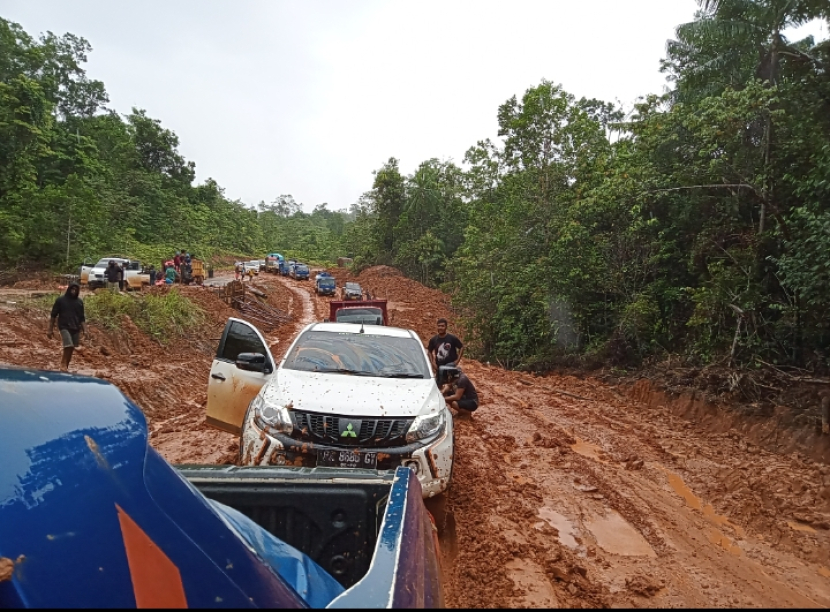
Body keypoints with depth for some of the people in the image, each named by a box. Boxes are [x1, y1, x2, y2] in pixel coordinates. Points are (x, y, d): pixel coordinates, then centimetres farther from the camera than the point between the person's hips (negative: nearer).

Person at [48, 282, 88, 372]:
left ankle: (66, 366, 15)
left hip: (76, 328, 4)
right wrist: (51, 330, -1)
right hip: (64, 327, -4)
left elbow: (81, 318, 11)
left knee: (71, 349, 5)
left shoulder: (79, 302, 8)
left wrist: (85, 331, 3)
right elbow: (53, 315, 3)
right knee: (68, 347, -17)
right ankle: (63, 365, -3)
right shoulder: (60, 300, -1)